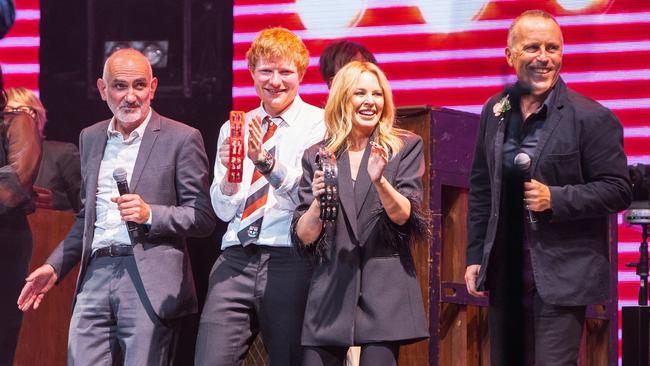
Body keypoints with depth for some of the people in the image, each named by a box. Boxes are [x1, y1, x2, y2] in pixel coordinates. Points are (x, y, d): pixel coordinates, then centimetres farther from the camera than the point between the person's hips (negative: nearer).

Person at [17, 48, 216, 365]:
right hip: (95, 276, 5)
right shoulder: (90, 138, 18)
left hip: (150, 280, -5)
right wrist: (55, 266, 17)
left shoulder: (181, 139, 0)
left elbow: (204, 218, -1)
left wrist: (150, 214, -15)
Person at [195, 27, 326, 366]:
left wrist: (265, 159, -21)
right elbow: (224, 211, 13)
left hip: (290, 263, -3)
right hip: (235, 260, 3)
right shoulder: (234, 128, 16)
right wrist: (230, 173, -7)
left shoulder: (319, 125, 2)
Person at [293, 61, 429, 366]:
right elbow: (304, 238, 8)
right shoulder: (316, 157, 12)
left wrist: (380, 181, -20)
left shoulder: (405, 148, 8)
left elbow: (405, 217, -2)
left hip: (385, 286, -2)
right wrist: (317, 201, -12)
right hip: (331, 287, 2)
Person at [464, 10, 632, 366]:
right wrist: (475, 256, 12)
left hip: (561, 276, -6)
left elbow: (617, 190, -8)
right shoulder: (494, 112, 9)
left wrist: (554, 199, -19)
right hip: (505, 272, 6)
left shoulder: (592, 118, -8)